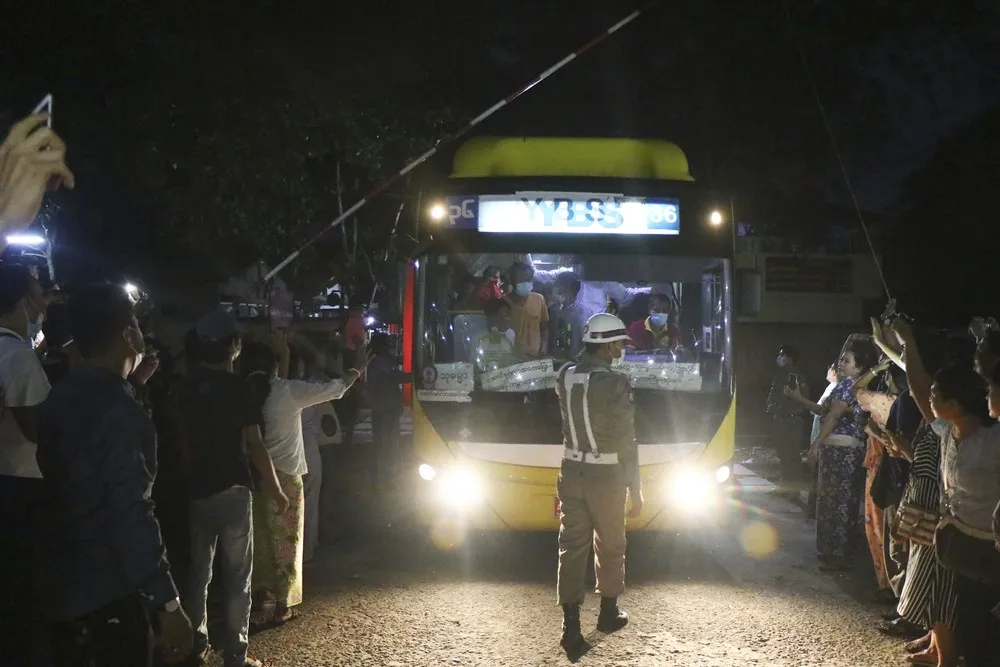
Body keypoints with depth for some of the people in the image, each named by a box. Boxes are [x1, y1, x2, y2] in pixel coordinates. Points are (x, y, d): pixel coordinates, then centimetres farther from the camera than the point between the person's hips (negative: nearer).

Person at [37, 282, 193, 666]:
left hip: (62, 581, 9)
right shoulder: (117, 408, -20)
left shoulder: (61, 398, 6)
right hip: (108, 591, -8)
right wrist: (168, 604, -24)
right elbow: (131, 516, -25)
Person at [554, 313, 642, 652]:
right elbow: (626, 442, -16)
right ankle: (608, 614, 30)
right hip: (606, 477, -4)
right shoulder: (615, 384, -18)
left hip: (571, 472, 5)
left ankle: (571, 626, 3)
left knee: (572, 546, 6)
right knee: (610, 547, 15)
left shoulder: (564, 376, 0)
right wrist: (636, 490, -8)